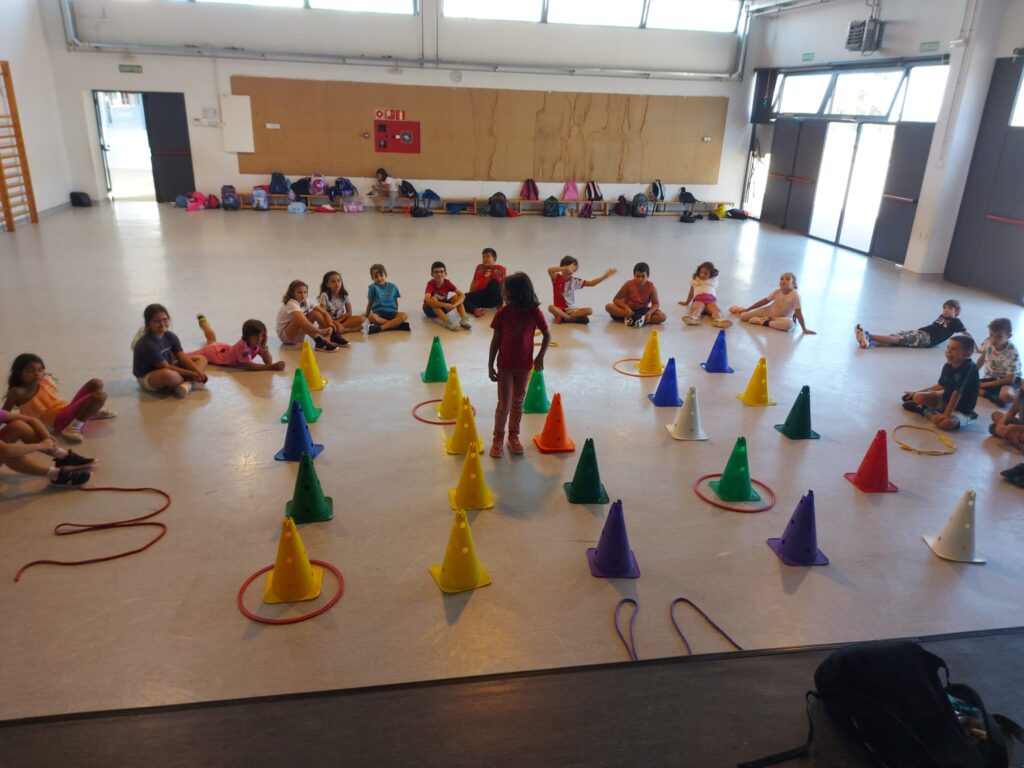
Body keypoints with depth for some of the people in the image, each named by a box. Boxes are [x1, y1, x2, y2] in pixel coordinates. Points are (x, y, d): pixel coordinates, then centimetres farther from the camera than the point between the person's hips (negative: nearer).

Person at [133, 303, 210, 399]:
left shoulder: (170, 336, -4)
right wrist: (190, 374, -23)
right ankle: (192, 382, -12)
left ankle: (187, 384, -25)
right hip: (147, 378, -9)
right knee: (168, 374, -45)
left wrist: (198, 372, -20)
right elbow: (166, 367, -26)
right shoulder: (147, 344, -27)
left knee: (201, 359, 2)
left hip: (167, 368, 9)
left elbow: (182, 358, -6)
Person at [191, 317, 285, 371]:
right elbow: (249, 366, -50)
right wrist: (272, 367, -57)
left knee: (213, 342, 37)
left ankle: (203, 321, 62)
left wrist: (264, 347, -42)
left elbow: (268, 361, -28)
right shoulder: (242, 345, -45)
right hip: (213, 352, -7)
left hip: (225, 348, 8)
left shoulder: (258, 344, -24)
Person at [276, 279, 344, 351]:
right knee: (300, 319, -35)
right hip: (284, 335, -7)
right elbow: (302, 321, -43)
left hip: (298, 334, 7)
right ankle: (319, 342, -37)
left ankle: (333, 337, -12)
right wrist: (320, 331, -44)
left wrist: (330, 327, -25)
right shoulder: (291, 304, -28)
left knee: (315, 313, -13)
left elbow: (324, 313, -7)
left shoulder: (307, 301, -6)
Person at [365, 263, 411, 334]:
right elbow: (370, 303, 14)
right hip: (378, 313, -2)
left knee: (404, 315, -31)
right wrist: (366, 315, 20)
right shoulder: (373, 287, 7)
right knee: (371, 317, -39)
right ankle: (397, 324, -35)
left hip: (391, 313, 2)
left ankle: (379, 327, -36)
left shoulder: (393, 287, 13)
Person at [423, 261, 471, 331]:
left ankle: (464, 319, -33)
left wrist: (454, 305, -38)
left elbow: (462, 295, -18)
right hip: (430, 309, -4)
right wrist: (445, 305, -47)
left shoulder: (447, 283, -13)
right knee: (433, 299, -35)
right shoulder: (431, 284, -24)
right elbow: (427, 300, -41)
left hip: (442, 308, 4)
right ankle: (447, 321, -48)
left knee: (457, 297, -17)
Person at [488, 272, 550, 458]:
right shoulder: (502, 312, -11)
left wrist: (540, 357, -7)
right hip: (505, 365, -1)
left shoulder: (534, 313, -12)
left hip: (524, 365, 1)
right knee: (504, 405, 1)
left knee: (518, 403, 14)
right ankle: (498, 439, 18)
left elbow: (547, 335, 1)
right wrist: (490, 365, -3)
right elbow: (495, 340, -4)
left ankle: (514, 436, 31)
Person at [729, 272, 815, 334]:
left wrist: (804, 329, -24)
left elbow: (798, 313, -22)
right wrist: (747, 309, -1)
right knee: (743, 316, -11)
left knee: (789, 324, -43)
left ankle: (764, 322, -25)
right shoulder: (777, 291, -11)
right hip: (769, 311, 3)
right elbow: (764, 301, -2)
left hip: (782, 317, -3)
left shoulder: (795, 295, -24)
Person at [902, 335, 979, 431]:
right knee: (919, 397, -16)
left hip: (962, 411, -6)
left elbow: (957, 393, -29)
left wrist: (946, 414, -29)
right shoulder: (948, 366, -5)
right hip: (946, 398, 6)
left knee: (946, 423, -34)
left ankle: (926, 411, -7)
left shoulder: (970, 368, -27)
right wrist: (916, 392, 15)